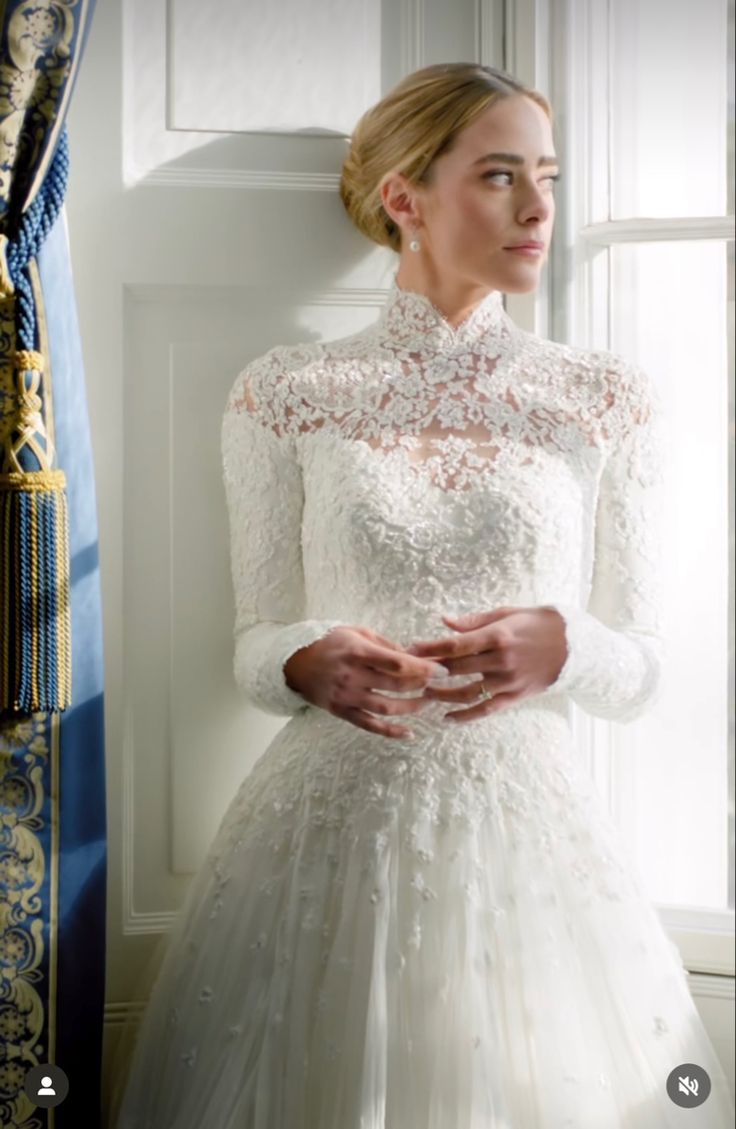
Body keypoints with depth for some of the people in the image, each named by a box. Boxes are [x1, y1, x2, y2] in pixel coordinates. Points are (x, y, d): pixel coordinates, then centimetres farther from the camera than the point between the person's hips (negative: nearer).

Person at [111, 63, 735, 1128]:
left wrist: (560, 647, -19)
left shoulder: (607, 398, 1)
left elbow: (639, 672, 3)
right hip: (327, 827, 0)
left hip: (527, 827, 1)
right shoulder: (286, 393, 0)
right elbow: (255, 643, 5)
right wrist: (311, 661, -18)